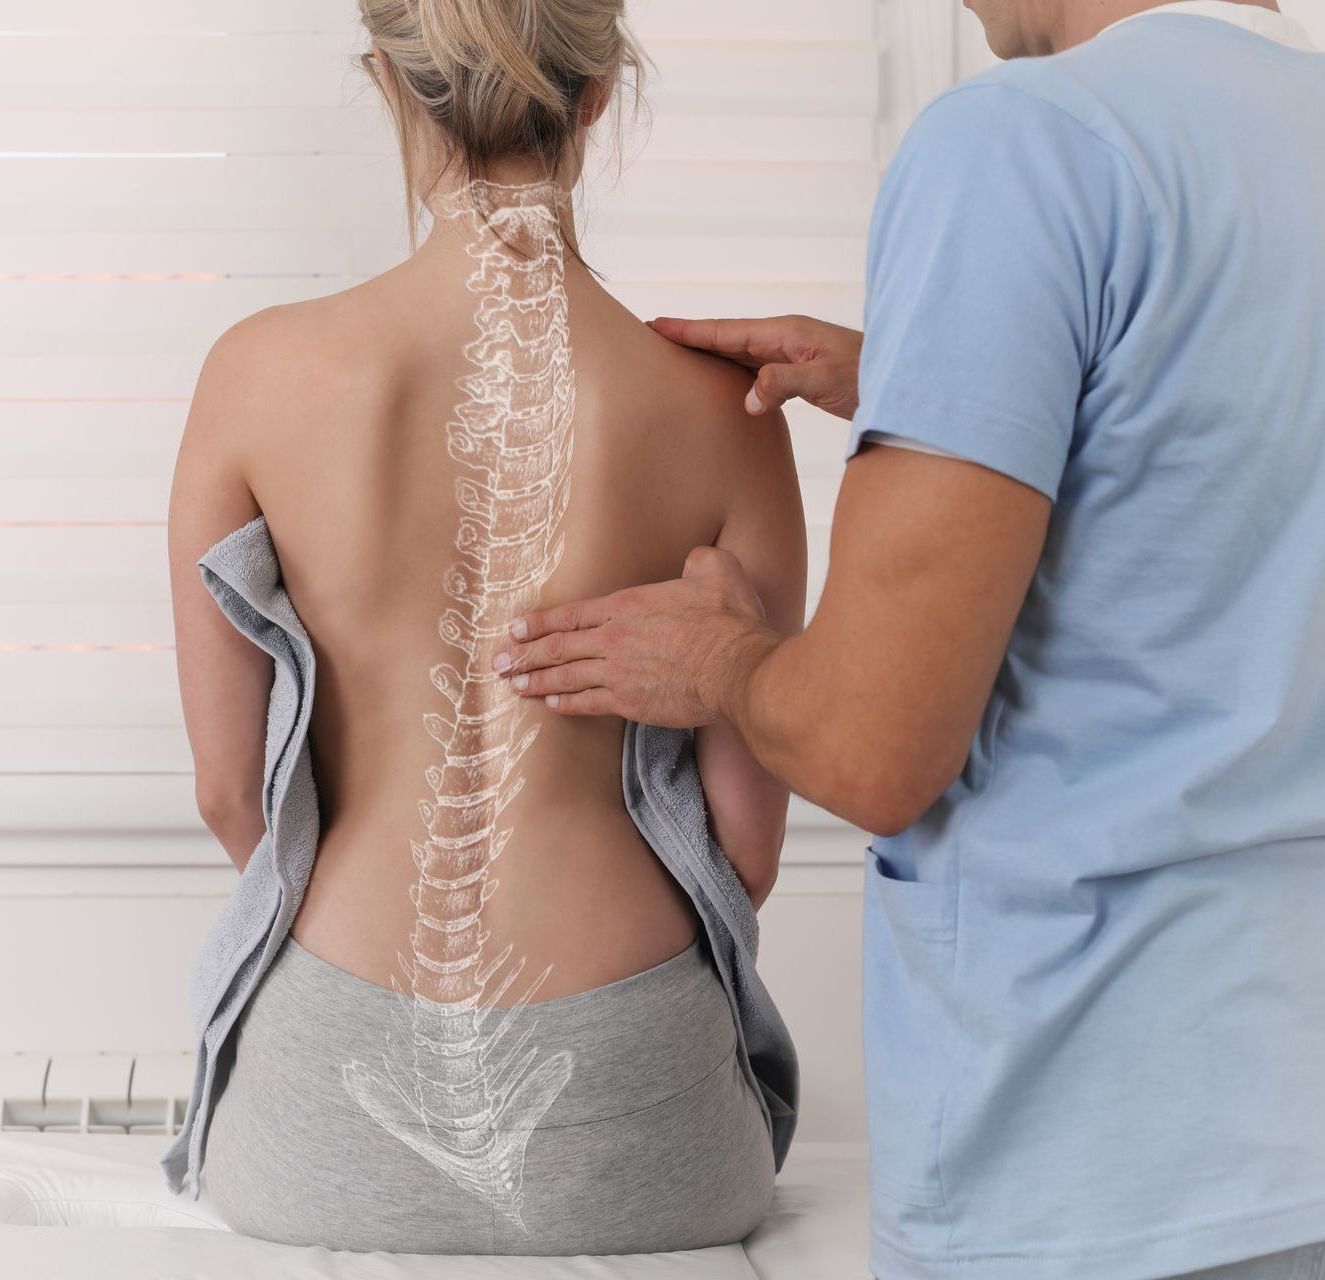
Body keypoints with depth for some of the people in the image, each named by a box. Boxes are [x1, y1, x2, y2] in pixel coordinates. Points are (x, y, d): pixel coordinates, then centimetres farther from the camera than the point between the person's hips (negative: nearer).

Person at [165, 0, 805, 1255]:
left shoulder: (259, 374, -9)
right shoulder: (715, 409, -10)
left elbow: (230, 789, -1)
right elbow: (747, 839, -3)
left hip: (333, 1094, 2)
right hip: (621, 1123, -1)